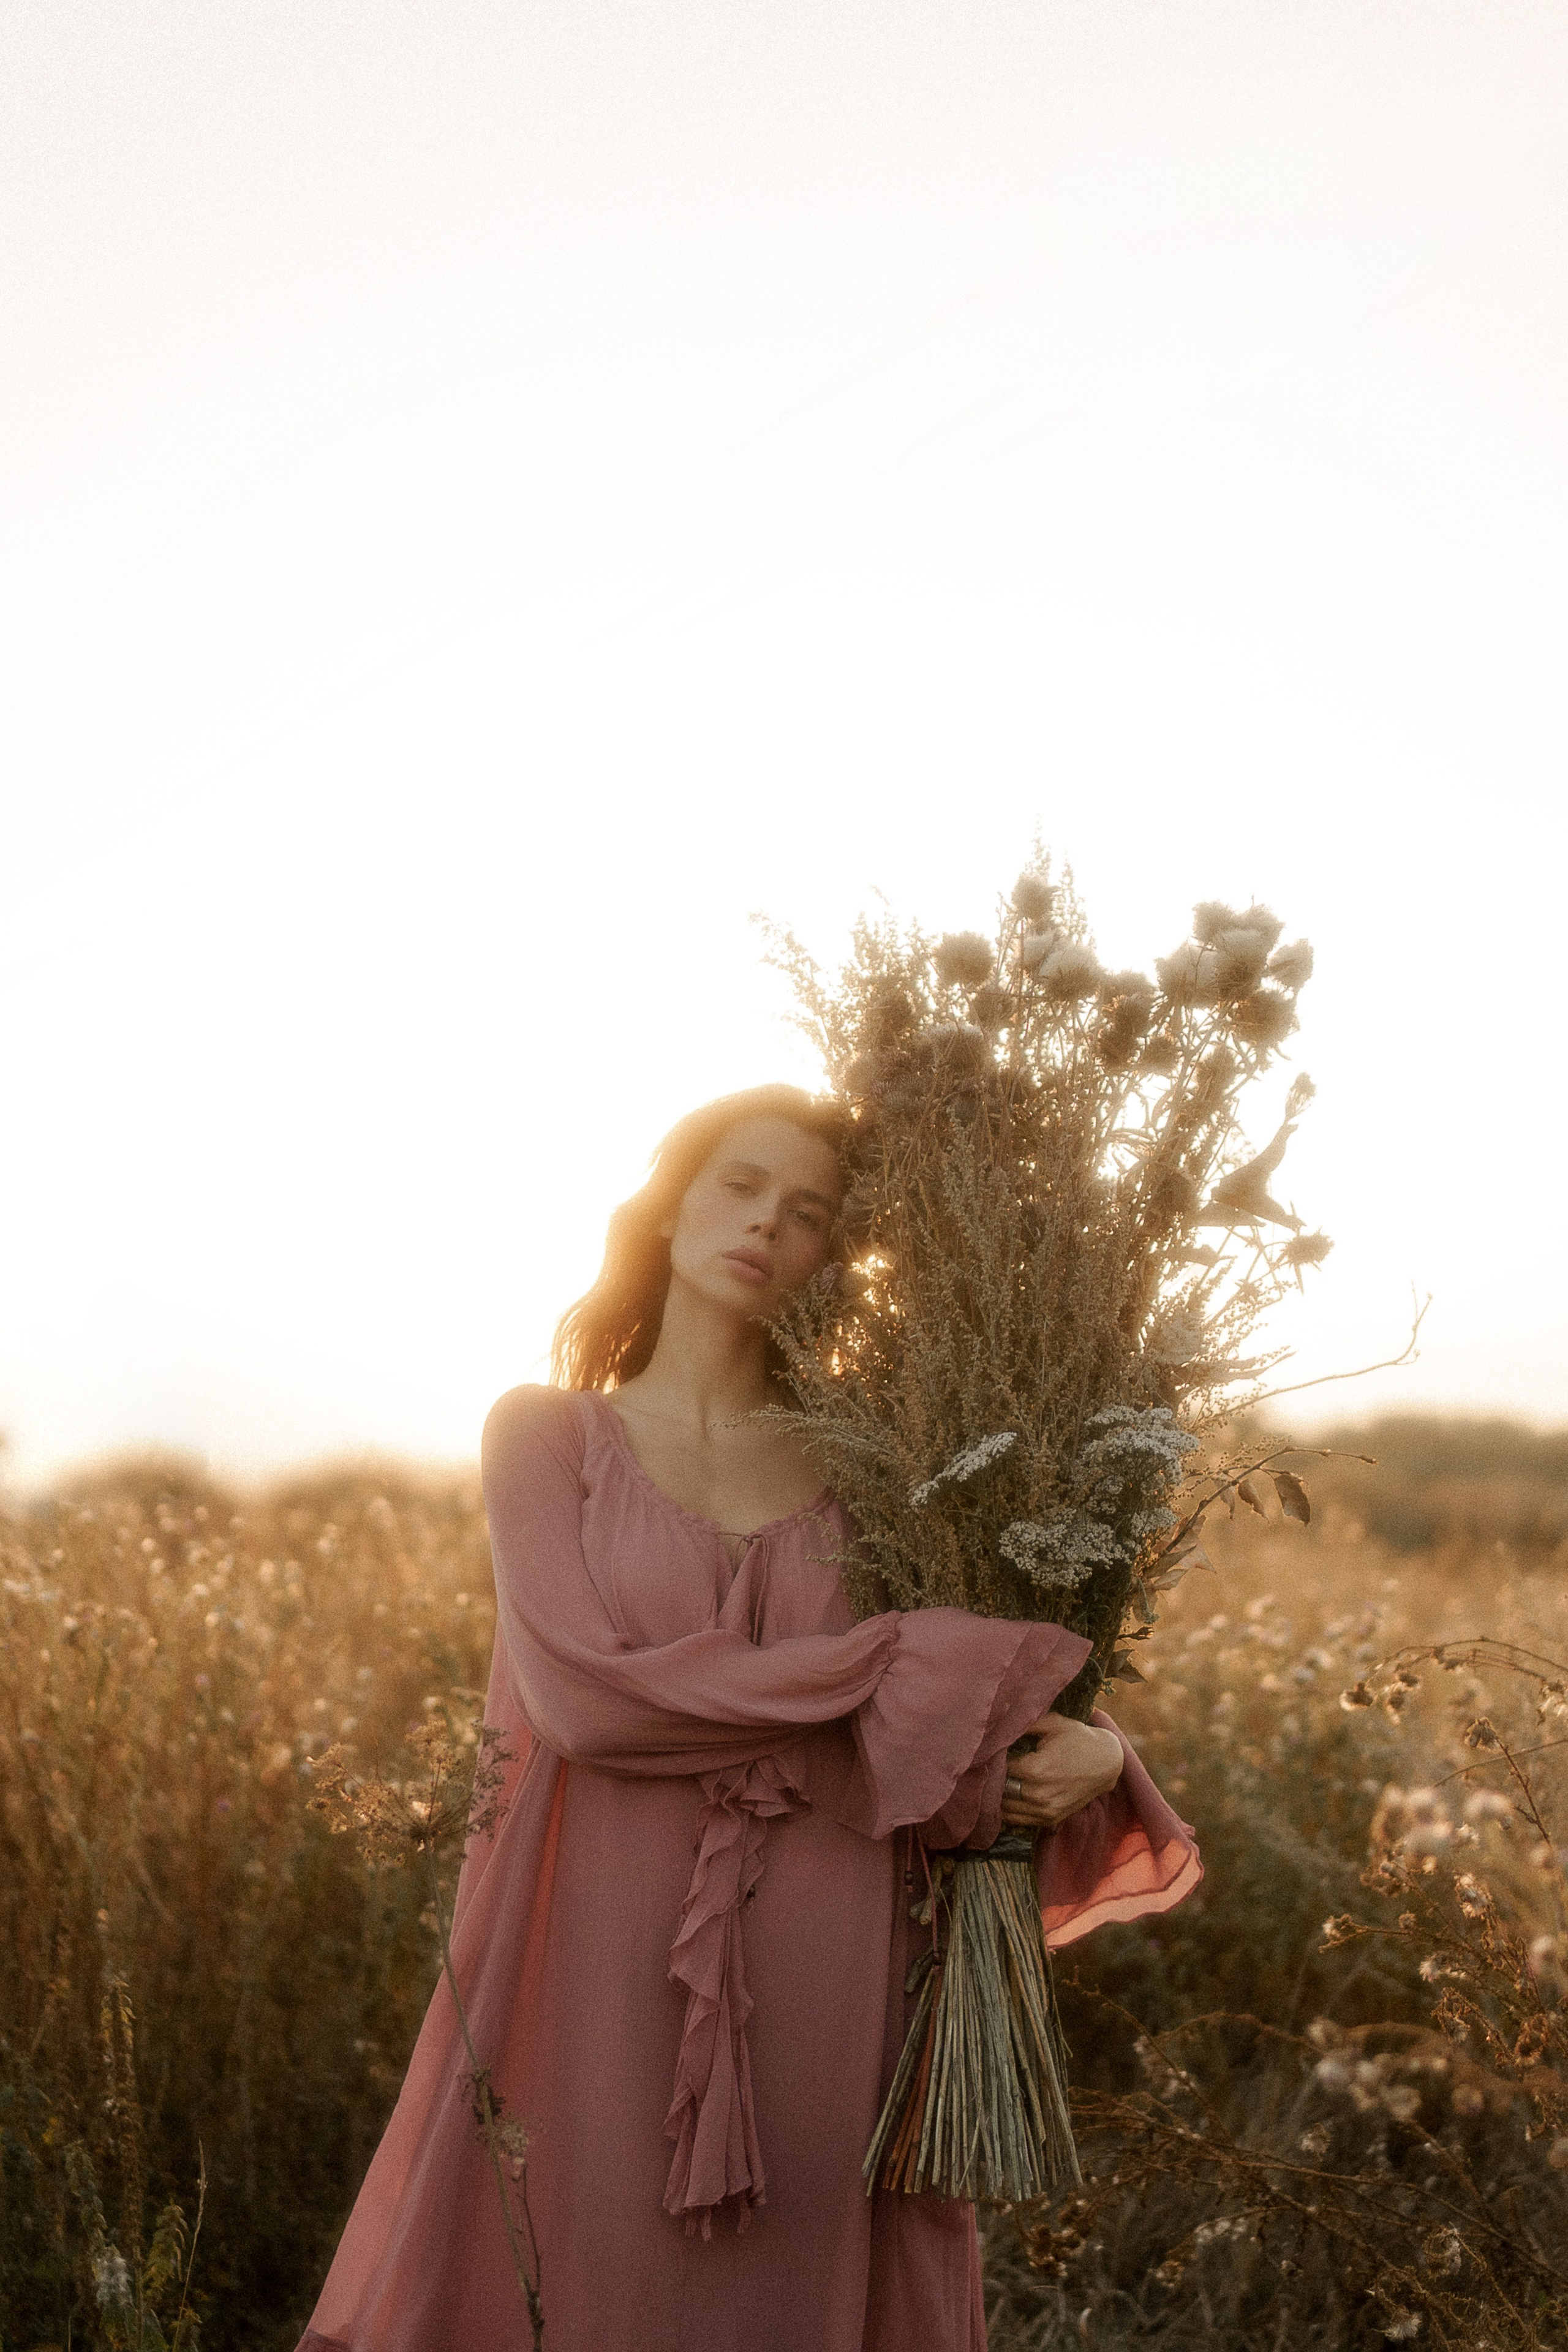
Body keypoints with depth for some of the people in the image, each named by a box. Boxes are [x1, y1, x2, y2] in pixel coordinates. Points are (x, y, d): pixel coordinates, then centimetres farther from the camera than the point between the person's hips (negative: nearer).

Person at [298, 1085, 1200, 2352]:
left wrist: (1096, 1756, -6)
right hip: (612, 1985, -2)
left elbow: (1002, 1713, 18)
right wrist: (899, 1673, -11)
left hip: (823, 1994, 2)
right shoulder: (545, 1431, 3)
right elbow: (585, 1693, -12)